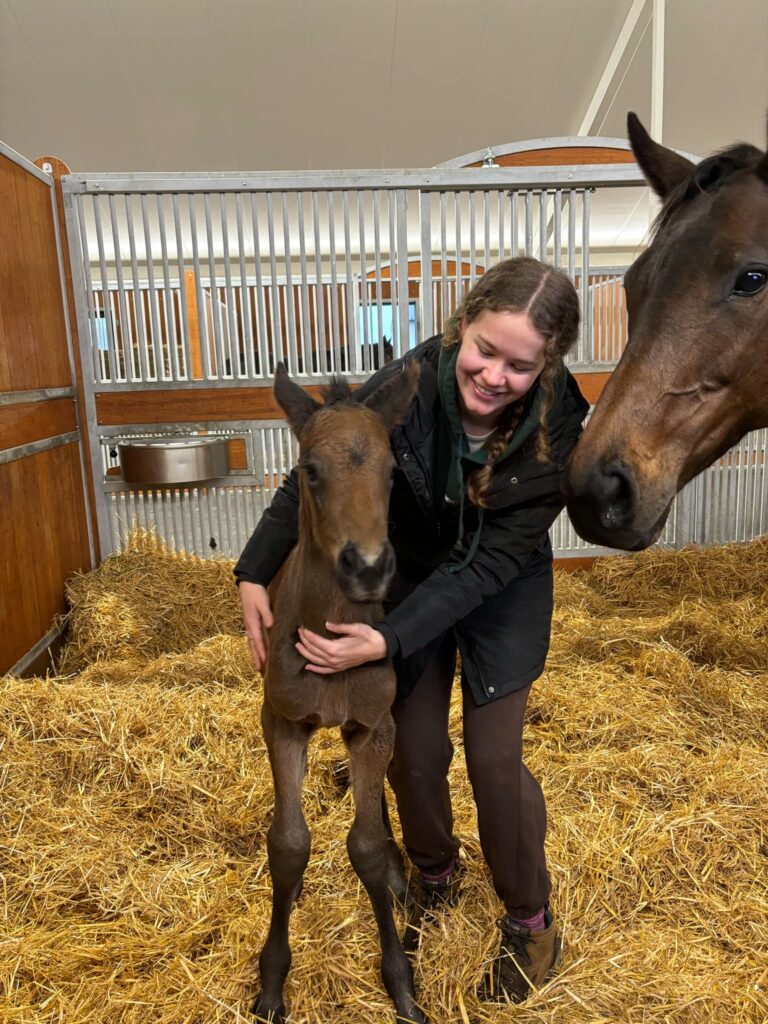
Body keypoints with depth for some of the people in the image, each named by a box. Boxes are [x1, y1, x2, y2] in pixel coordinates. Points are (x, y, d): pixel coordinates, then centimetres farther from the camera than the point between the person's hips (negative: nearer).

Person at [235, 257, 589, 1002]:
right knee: (413, 750, 8)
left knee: (493, 757, -1)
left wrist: (389, 639, -35)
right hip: (412, 572, 2)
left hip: (503, 592, -1)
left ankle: (530, 919, 27)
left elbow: (492, 560, -27)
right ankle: (433, 873, 40)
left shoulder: (556, 426, -28)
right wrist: (255, 575, -20)